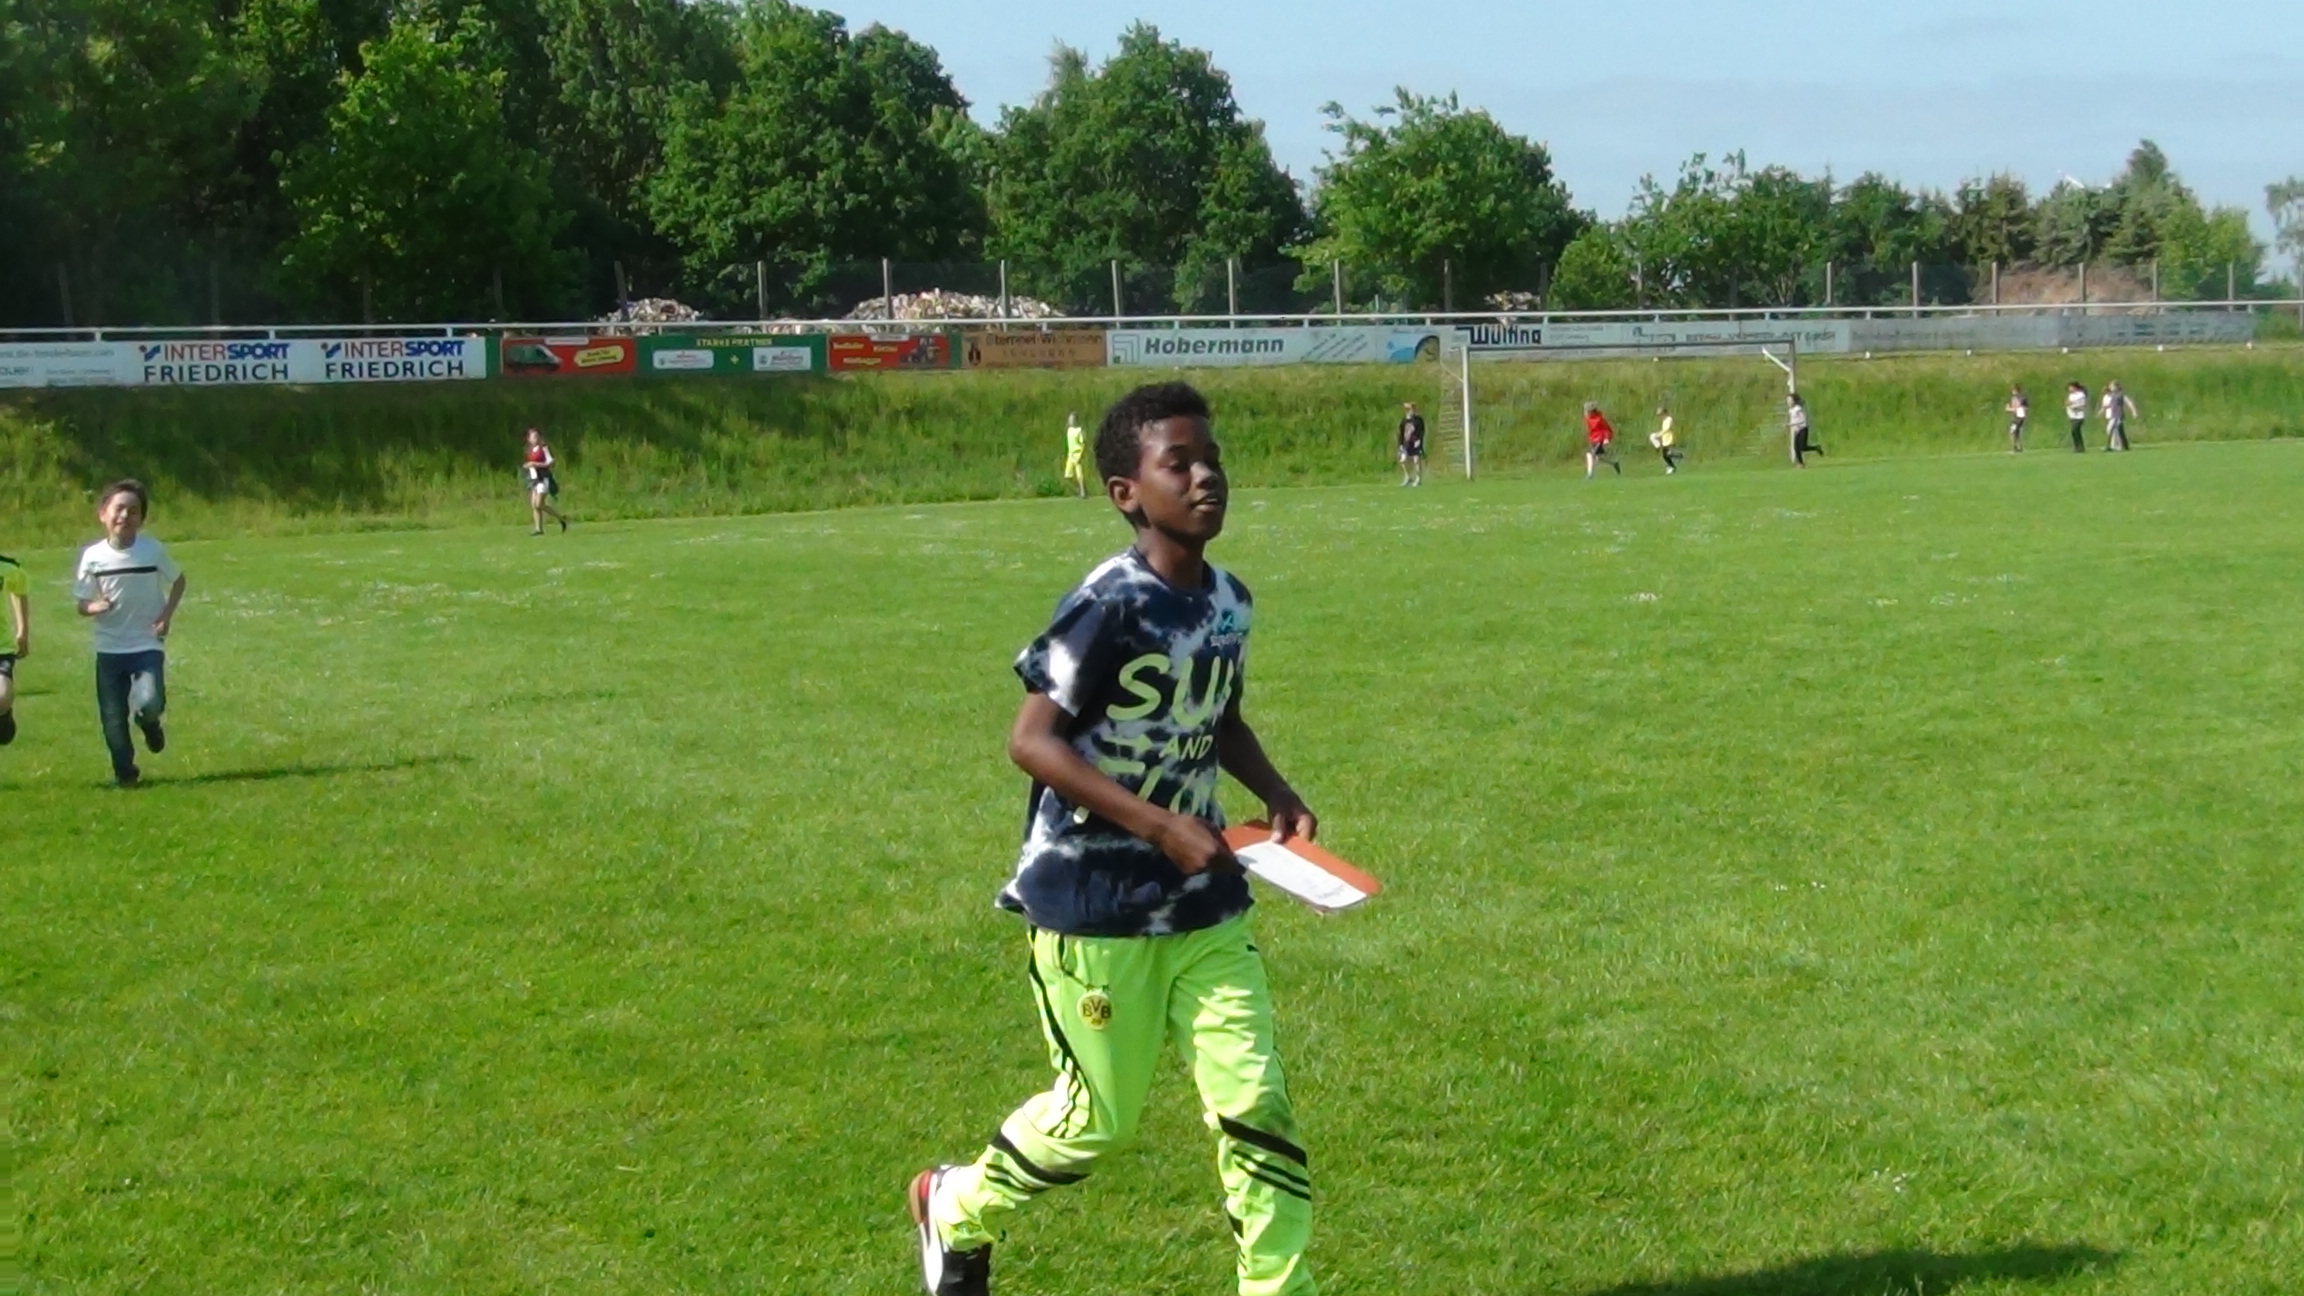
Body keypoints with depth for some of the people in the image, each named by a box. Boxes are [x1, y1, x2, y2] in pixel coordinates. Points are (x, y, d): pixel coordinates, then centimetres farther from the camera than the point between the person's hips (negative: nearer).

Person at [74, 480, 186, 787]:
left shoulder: (153, 550, -8)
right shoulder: (93, 556, -6)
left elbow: (178, 580, 9)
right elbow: (82, 604, 1)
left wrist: (167, 614, -4)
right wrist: (94, 607, -22)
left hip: (148, 644, -1)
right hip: (109, 648, 1)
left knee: (149, 703, -21)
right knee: (113, 717, 1)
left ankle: (149, 722, 17)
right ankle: (124, 773, 22)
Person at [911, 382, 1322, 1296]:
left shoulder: (1230, 600, 3)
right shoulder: (1111, 605, -20)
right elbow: (1032, 741, -21)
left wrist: (1276, 794, 2)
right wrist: (1161, 825, -26)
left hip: (1205, 905, 6)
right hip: (1094, 906, -6)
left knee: (1255, 1102, -1)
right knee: (1098, 1122, 8)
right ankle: (956, 1208, 36)